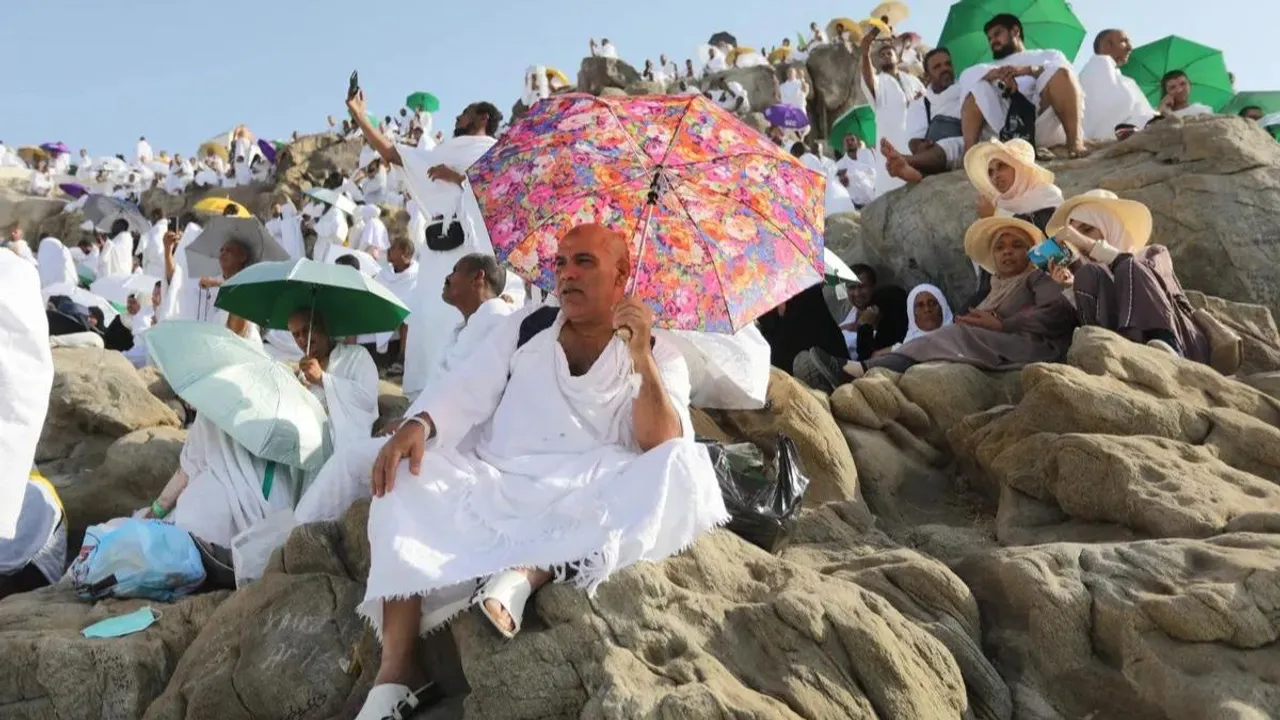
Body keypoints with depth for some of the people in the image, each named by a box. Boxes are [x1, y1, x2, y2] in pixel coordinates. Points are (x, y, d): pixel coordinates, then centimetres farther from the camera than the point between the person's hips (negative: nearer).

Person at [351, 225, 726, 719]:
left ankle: (530, 574, -36)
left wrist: (642, 359, -23)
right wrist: (417, 425, -16)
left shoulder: (660, 357, 5)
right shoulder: (523, 329, 14)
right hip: (493, 494, 3)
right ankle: (397, 665, -28)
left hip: (591, 513, -2)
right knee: (405, 473, -20)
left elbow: (663, 448, -11)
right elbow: (466, 394, 5)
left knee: (685, 468, -27)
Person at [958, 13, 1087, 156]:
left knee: (1058, 71, -23)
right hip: (1007, 129, 2)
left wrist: (1028, 70, -12)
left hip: (1045, 119, -1)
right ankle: (970, 151, -29)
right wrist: (997, 73, -11)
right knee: (973, 82, -10)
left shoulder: (1048, 55, 32)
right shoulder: (994, 66, 35)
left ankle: (1074, 143, -33)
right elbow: (967, 75, 8)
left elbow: (1062, 71, 5)